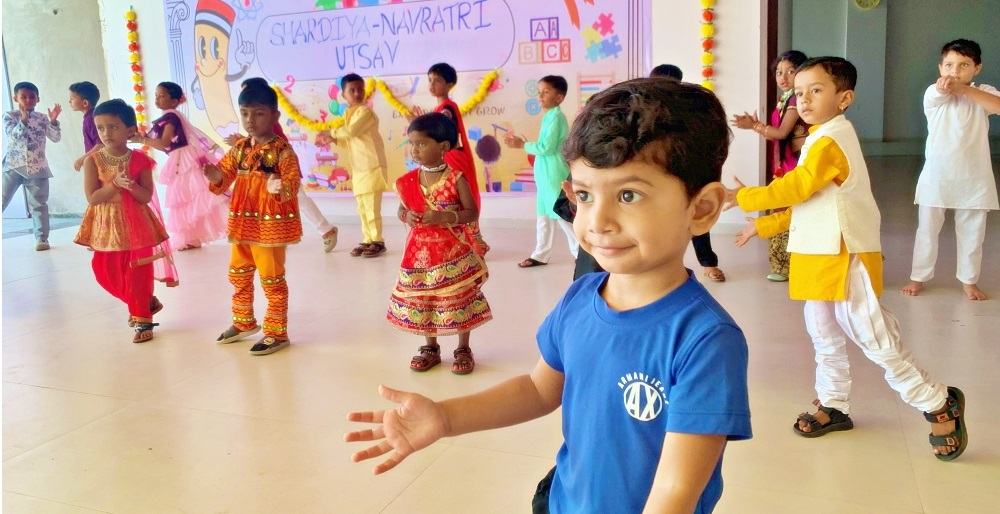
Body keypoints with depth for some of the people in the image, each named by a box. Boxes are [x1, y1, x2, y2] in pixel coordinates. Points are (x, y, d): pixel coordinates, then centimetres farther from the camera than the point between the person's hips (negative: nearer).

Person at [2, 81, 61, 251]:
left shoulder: (42, 118, 7)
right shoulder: (9, 116, 1)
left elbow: (55, 138, 2)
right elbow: (13, 135, -14)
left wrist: (53, 121, -13)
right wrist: (24, 119, -27)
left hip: (37, 167, 1)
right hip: (12, 166, -1)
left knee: (39, 204, 4)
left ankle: (42, 238, 9)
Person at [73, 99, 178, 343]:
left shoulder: (140, 160, -7)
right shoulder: (93, 160, -6)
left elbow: (147, 196, -9)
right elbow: (92, 198, -12)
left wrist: (131, 186, -27)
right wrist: (116, 184, -23)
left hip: (135, 224, -2)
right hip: (106, 225, 2)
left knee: (138, 273, 1)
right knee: (107, 273, 10)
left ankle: (143, 319, 15)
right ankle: (146, 304, 30)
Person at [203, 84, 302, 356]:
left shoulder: (282, 150, -14)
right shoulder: (239, 148, 5)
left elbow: (293, 183, -19)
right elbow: (225, 176, 11)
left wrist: (281, 187, -41)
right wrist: (215, 175, -12)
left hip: (270, 224, -7)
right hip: (242, 223, 8)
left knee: (272, 279, 2)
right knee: (238, 275, 20)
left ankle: (276, 333, 15)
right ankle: (244, 322, 39)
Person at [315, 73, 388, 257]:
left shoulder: (365, 111, -12)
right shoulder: (349, 114, 15)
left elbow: (351, 131, -25)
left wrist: (331, 133, -11)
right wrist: (333, 140, 4)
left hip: (372, 167, -9)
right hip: (358, 169, 9)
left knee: (372, 207, -6)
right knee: (362, 208, 11)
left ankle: (378, 241, 2)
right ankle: (368, 240, 19)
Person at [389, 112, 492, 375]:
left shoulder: (456, 178, -12)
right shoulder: (409, 181, 1)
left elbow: (472, 212, -11)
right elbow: (401, 208, 12)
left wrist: (443, 217, -24)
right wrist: (406, 216, -12)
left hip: (454, 250, -4)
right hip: (421, 251, 4)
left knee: (460, 299, 4)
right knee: (421, 299, 12)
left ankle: (463, 349, 21)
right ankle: (430, 347, 29)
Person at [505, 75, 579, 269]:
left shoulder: (556, 117, -15)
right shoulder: (549, 116, 13)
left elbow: (547, 147, -22)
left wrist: (523, 145, -13)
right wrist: (524, 142, 4)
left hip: (555, 176, -10)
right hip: (546, 175, 10)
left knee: (562, 215, -4)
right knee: (544, 215, 14)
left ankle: (582, 253, 5)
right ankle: (541, 254, 22)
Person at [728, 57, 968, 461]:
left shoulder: (830, 140, -16)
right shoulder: (823, 139, 16)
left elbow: (796, 187, -22)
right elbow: (804, 202, 19)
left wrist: (742, 197, -12)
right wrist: (763, 227, 17)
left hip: (845, 256, -10)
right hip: (821, 256, 10)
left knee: (875, 340, -4)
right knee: (825, 336, 17)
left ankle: (939, 405, 12)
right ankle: (833, 405, 30)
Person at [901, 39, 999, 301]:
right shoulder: (933, 93, -4)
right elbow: (942, 90, -28)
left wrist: (963, 88, -34)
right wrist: (947, 84, -52)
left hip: (974, 178, 1)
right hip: (936, 177, -1)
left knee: (972, 233, 11)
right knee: (927, 231, 8)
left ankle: (969, 280, 25)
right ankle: (918, 277, 22)